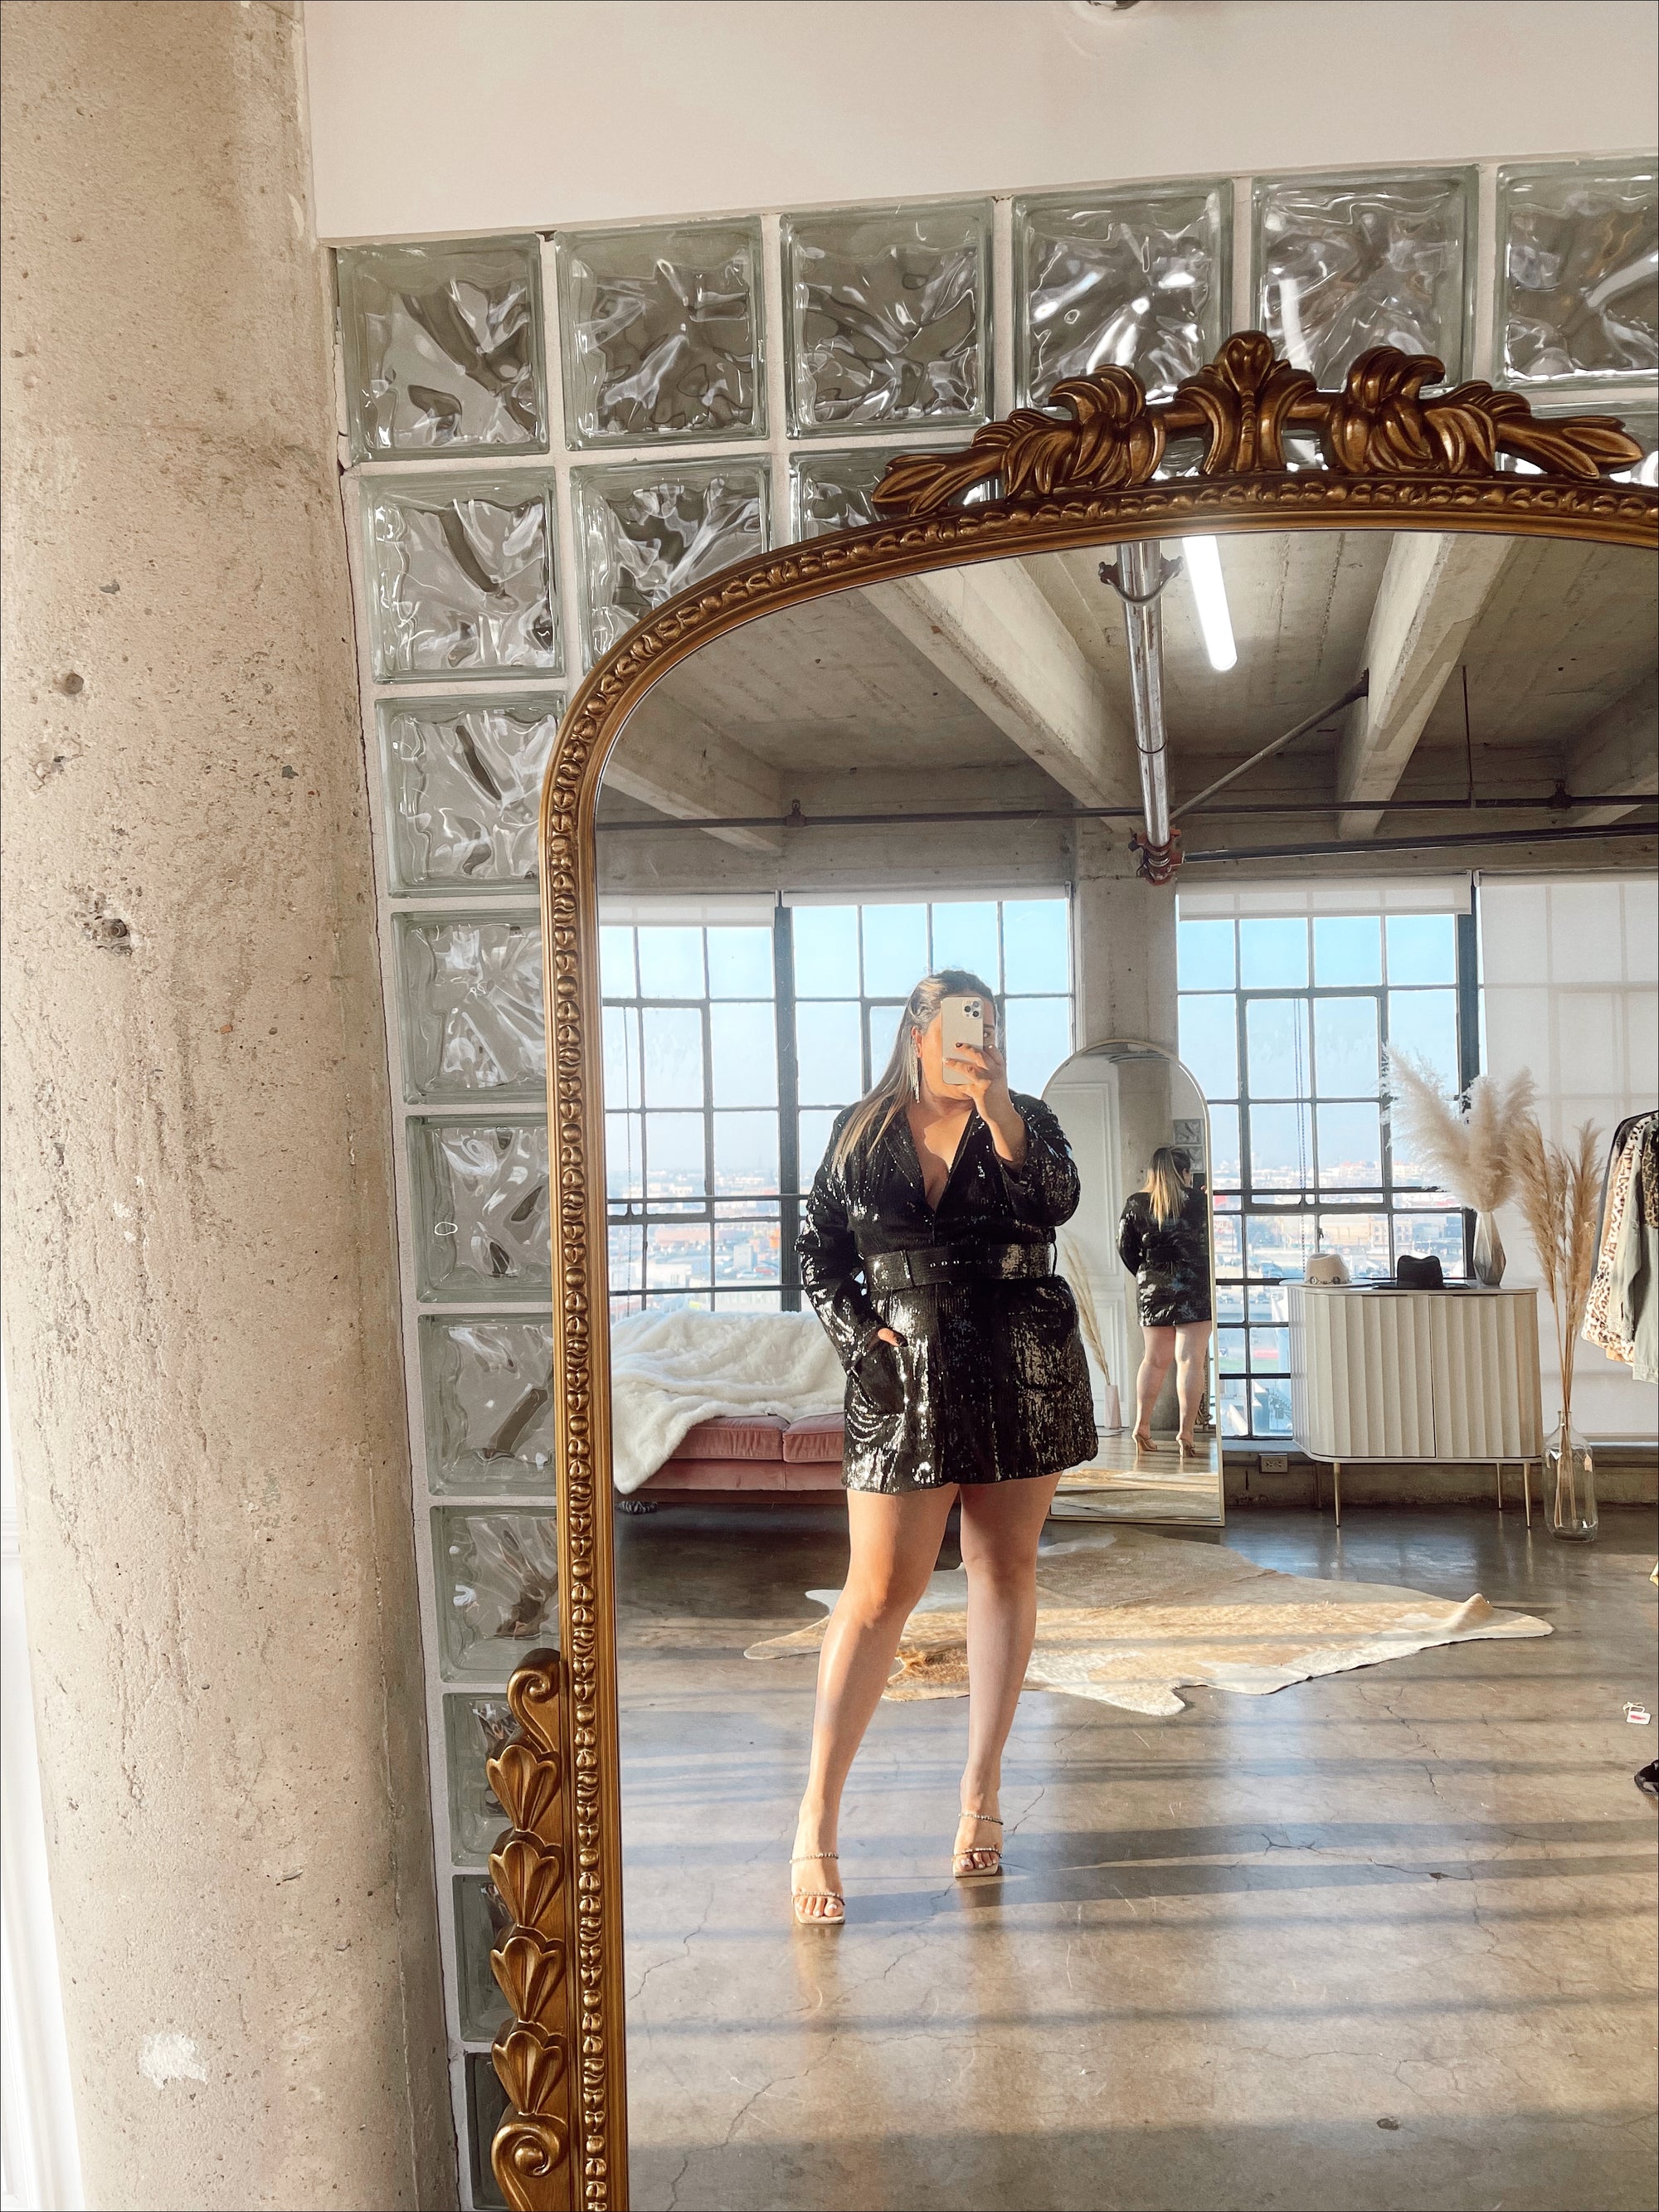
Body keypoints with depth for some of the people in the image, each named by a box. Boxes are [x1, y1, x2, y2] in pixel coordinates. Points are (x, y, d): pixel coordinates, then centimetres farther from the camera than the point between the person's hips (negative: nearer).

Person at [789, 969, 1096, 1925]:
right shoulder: (862, 1132, 6)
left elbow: (1055, 1204, -15)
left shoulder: (1025, 1122, 5)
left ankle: (981, 1794, 22)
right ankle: (816, 1823, 3)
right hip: (905, 1380, -1)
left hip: (1022, 1371, 2)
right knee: (880, 1592, -5)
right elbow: (820, 1254, 9)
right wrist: (861, 1335, -5)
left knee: (1006, 1570, 8)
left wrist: (996, 1108, -24)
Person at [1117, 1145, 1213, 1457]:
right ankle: (1186, 1433, -6)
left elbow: (1125, 1248, 3)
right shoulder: (1198, 1202, -8)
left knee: (1154, 1360, 15)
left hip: (1152, 1290, 3)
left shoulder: (1136, 1204, 0)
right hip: (1194, 1288, -3)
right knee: (1190, 1360, -2)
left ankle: (1142, 1426, 15)